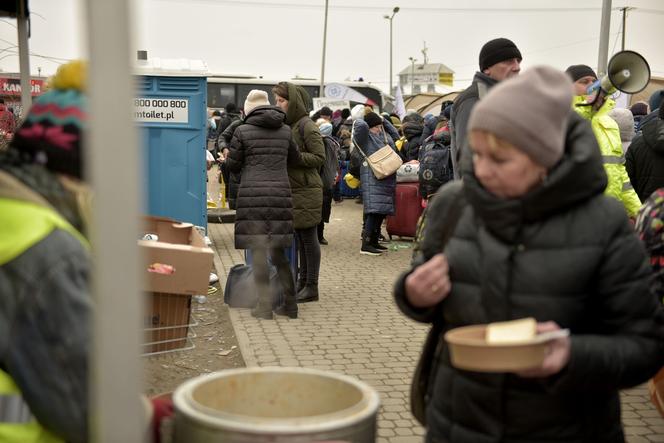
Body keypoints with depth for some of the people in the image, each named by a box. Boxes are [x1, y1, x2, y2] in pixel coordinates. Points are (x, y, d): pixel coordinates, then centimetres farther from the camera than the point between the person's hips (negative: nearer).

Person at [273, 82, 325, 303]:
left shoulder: (307, 126, -12)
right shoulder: (286, 125, 11)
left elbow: (319, 157, -14)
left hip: (306, 190, -8)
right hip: (292, 189, 8)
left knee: (308, 237, -1)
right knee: (299, 237, 14)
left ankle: (311, 286, 6)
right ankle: (302, 281, 23)